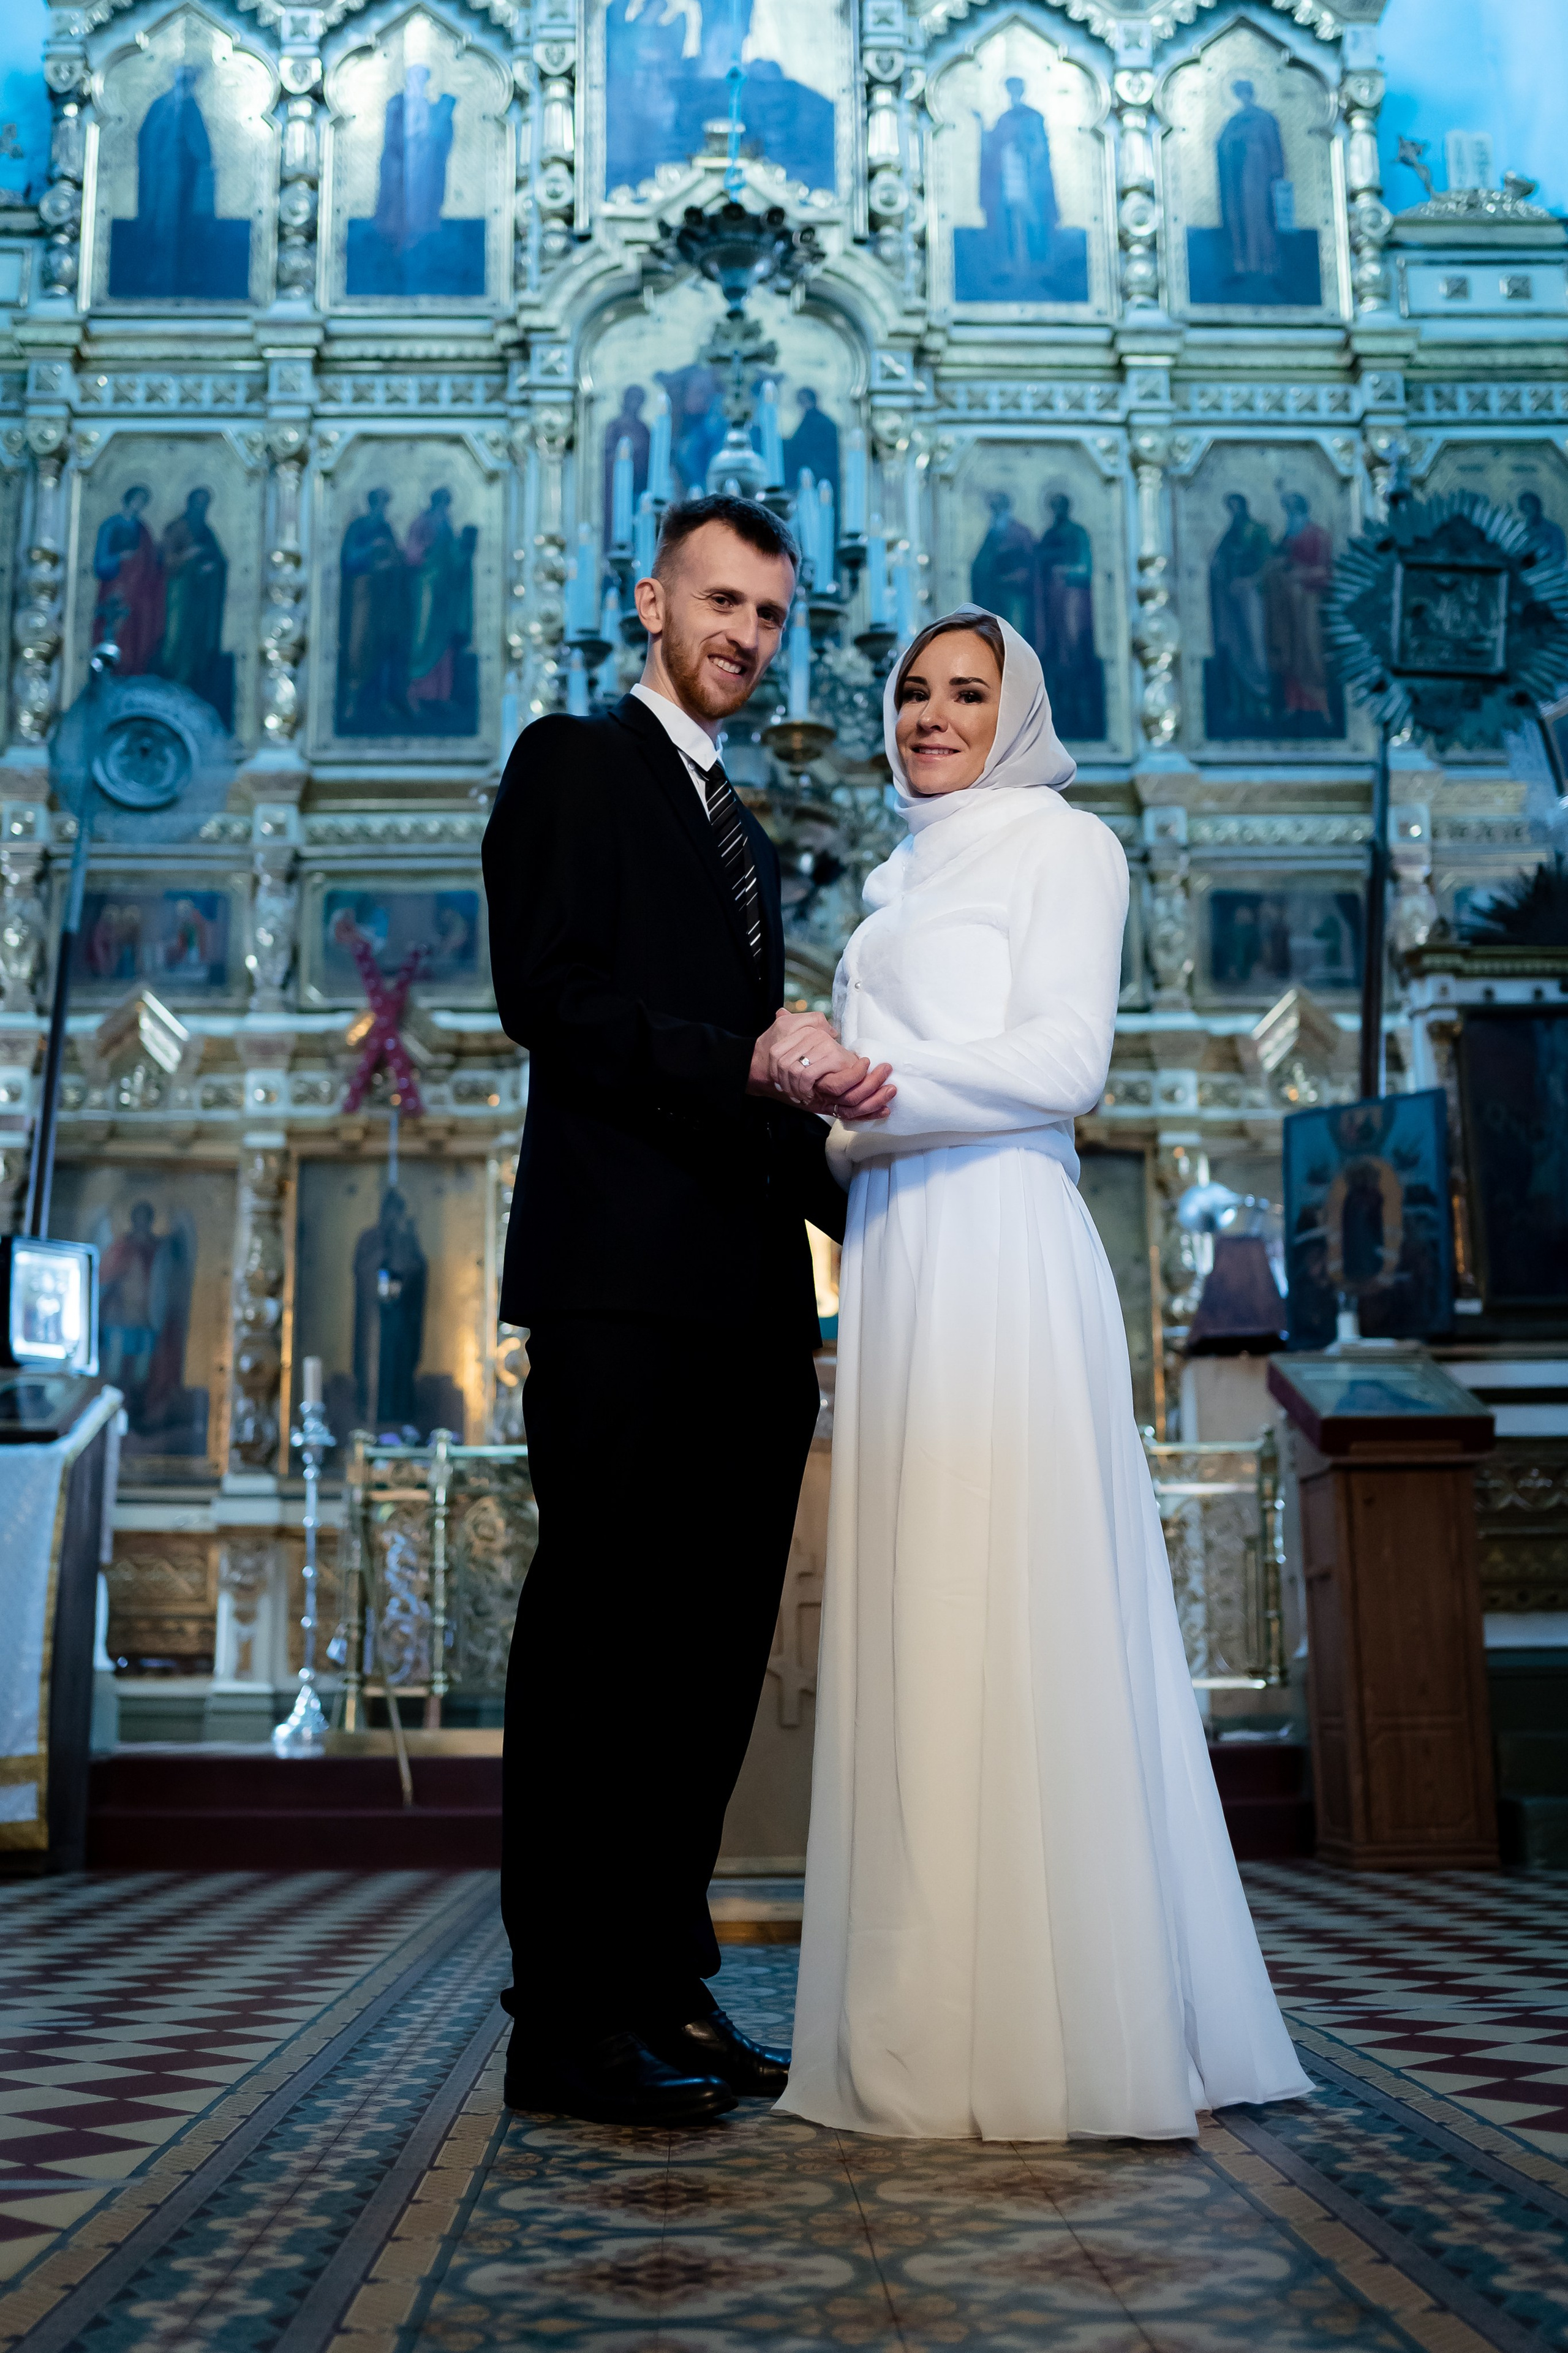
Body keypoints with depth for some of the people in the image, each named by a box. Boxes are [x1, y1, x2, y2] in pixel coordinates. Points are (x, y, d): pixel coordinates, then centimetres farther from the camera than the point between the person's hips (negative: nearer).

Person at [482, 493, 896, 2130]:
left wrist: (855, 1205, 12)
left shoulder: (746, 836, 26)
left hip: (750, 1294, 8)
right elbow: (544, 994, -10)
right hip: (622, 1275, -8)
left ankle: (666, 1983, 18)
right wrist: (750, 1063, -20)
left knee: (712, 1650, 8)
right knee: (600, 1638, -5)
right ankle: (570, 2020, 3)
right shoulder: (573, 763, 4)